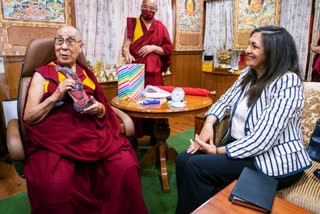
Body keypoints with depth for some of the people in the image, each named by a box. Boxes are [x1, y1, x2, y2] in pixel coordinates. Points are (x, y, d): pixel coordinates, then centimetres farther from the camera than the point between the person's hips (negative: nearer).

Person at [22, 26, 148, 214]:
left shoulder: (87, 74, 18)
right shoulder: (42, 75, 10)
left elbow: (104, 110, 20)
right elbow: (28, 117, 2)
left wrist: (99, 109, -3)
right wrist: (55, 96, -11)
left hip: (92, 132, 3)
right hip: (54, 137, -2)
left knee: (126, 167, -24)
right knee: (56, 184, -33)